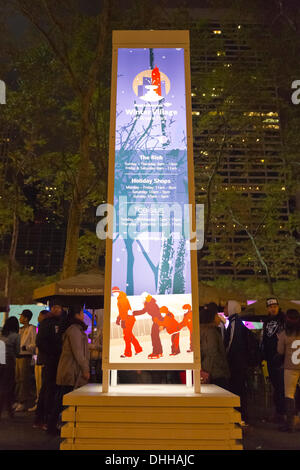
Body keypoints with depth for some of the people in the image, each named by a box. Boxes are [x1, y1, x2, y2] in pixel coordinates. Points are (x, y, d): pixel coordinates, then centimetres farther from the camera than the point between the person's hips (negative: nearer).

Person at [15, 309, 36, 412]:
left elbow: (34, 344, -14)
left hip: (25, 357, -8)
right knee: (18, 379, 14)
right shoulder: (21, 329, 16)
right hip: (18, 356, 9)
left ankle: (24, 402, 2)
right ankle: (19, 400, 23)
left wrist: (24, 348, -25)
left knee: (24, 380, -5)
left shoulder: (31, 328, -8)